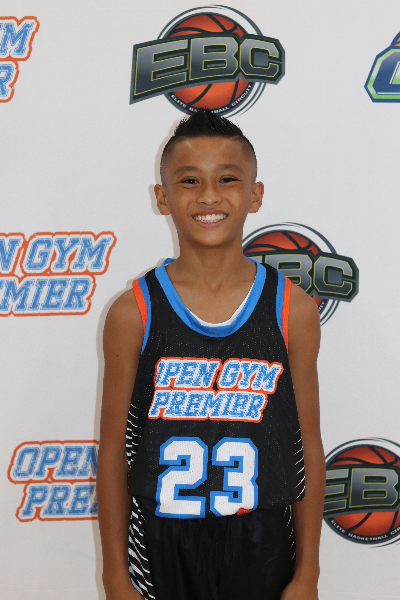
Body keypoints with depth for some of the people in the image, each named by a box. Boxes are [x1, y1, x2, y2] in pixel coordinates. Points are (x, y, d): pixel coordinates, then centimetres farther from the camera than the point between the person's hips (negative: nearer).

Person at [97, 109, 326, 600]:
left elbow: (309, 446, -1)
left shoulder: (292, 309, -7)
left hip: (262, 547, 1)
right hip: (161, 546, 0)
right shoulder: (133, 313, -9)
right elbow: (113, 451, -3)